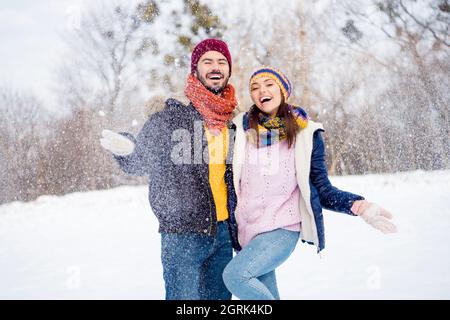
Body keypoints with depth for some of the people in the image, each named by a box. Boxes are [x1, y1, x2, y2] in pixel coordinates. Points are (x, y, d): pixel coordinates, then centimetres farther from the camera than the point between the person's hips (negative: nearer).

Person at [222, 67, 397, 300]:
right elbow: (229, 177, 12)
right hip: (247, 231, 4)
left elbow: (321, 189, 2)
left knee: (235, 274, -24)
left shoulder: (306, 134, 1)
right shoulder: (242, 129, 5)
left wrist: (359, 206, -14)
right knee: (266, 292, 6)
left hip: (283, 230, -3)